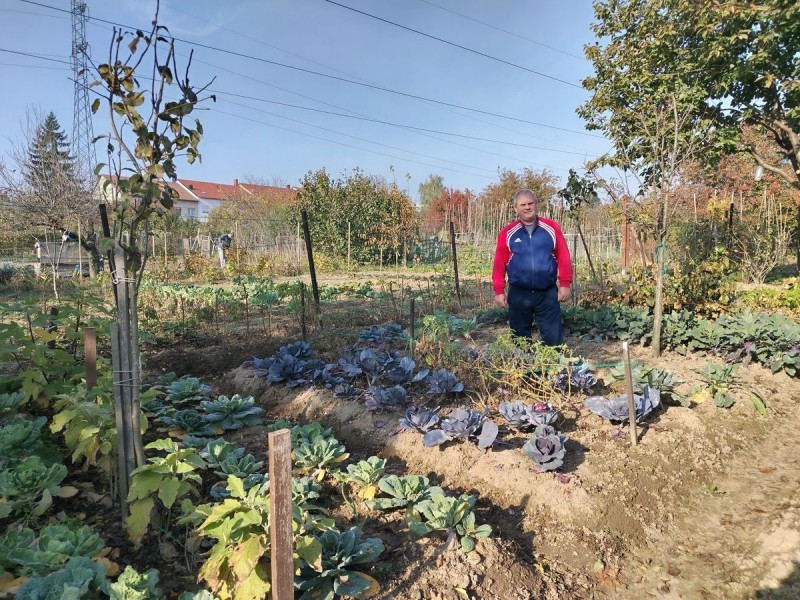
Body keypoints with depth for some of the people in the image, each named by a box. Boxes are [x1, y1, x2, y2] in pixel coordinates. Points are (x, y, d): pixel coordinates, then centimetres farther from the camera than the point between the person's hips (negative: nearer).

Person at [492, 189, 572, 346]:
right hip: (518, 294, 0)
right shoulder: (508, 233, 1)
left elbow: (564, 258, 1)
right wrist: (499, 291, -5)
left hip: (548, 293, 0)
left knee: (553, 337, 4)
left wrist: (565, 284, -4)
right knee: (519, 337, 11)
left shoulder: (552, 228, 2)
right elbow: (499, 264, -1)